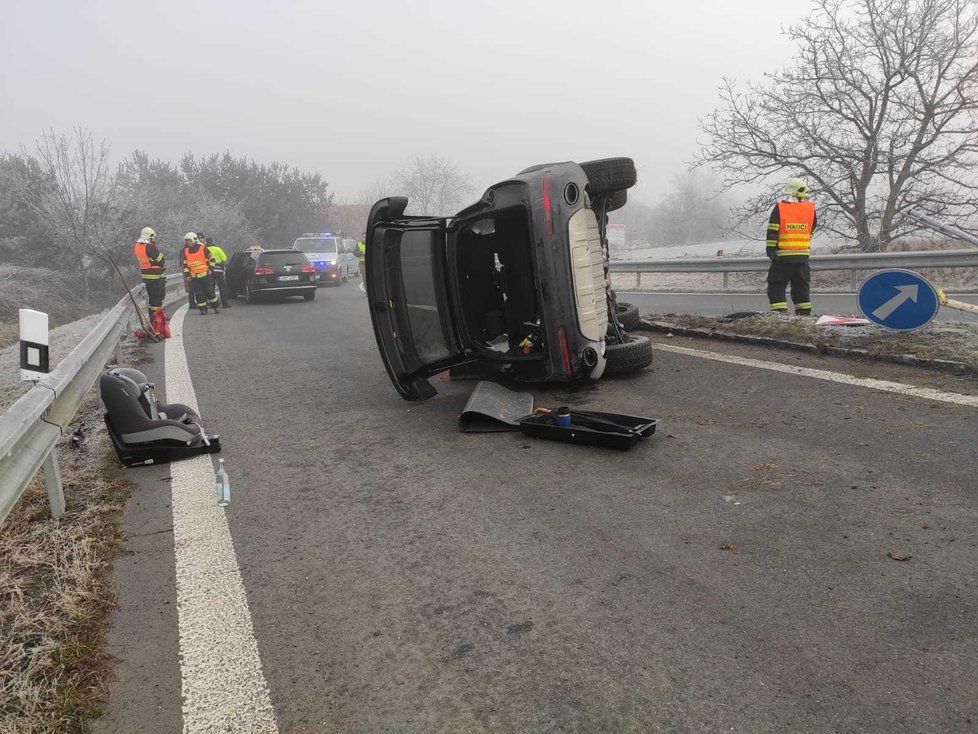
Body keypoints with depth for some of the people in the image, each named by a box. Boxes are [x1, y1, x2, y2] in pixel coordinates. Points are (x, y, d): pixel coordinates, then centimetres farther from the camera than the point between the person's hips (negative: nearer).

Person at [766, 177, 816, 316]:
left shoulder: (779, 208, -7)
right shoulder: (810, 209, 3)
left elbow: (772, 232, -10)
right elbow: (811, 230, 15)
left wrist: (770, 250, -5)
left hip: (783, 256, -4)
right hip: (803, 256, 4)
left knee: (777, 285, 2)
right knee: (801, 285, 14)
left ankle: (779, 311, -8)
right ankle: (805, 312, 17)